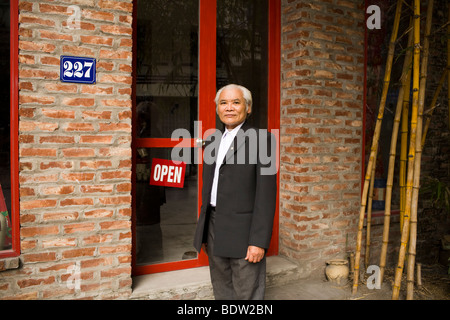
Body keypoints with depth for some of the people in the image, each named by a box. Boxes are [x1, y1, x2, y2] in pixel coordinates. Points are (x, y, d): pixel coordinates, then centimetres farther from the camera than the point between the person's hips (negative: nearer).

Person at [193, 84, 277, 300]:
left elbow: (266, 193, -14)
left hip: (243, 233, -6)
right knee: (222, 293, 18)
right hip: (214, 230, 7)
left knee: (246, 294, 5)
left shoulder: (260, 140, -8)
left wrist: (259, 241, -18)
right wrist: (203, 233, 16)